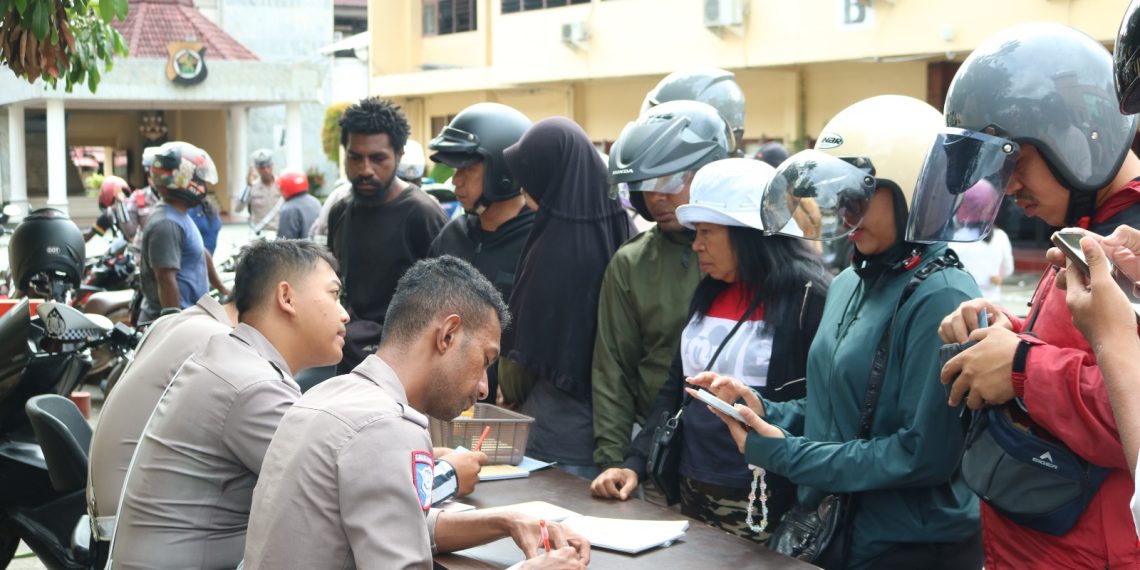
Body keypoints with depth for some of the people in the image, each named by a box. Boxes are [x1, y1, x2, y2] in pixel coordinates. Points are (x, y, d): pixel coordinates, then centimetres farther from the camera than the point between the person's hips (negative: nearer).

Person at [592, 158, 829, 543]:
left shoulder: (808, 296, -12)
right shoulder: (709, 293, 10)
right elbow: (675, 389, 14)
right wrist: (635, 464, 4)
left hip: (762, 510, -7)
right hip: (692, 495, 7)